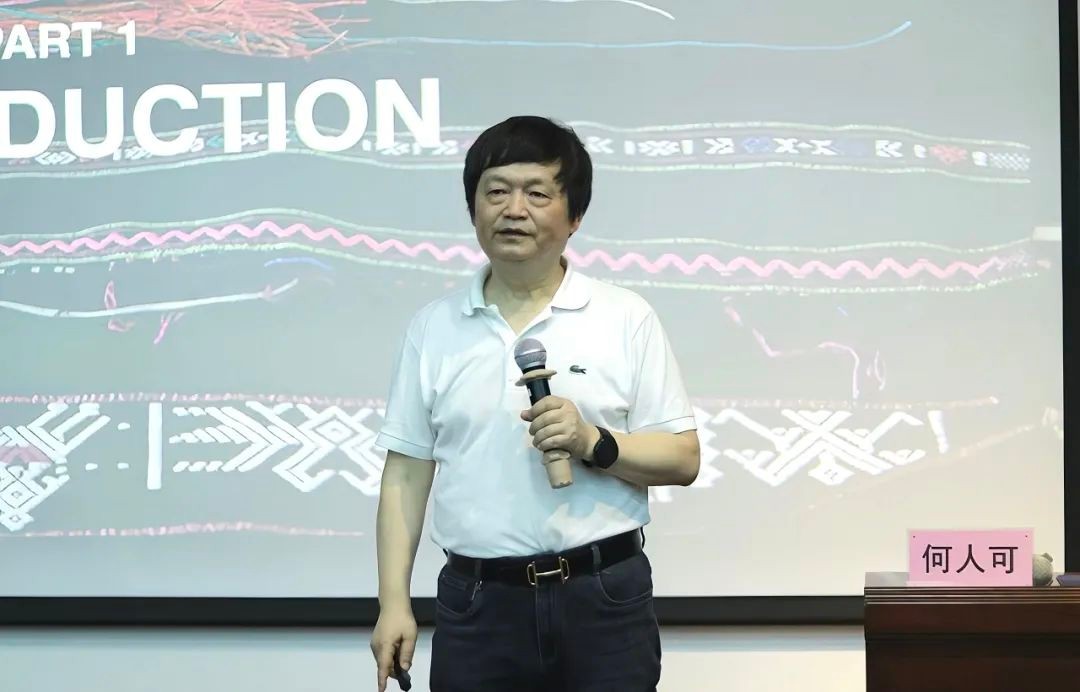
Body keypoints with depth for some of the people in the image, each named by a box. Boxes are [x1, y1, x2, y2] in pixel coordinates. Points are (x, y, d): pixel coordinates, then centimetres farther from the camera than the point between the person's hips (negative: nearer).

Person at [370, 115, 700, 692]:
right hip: (477, 602, 1)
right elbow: (405, 474, 8)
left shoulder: (627, 319, 2)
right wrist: (394, 602, 1)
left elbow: (683, 459, 1)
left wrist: (594, 443, -16)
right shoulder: (433, 328, 7)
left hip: (603, 600, -1)